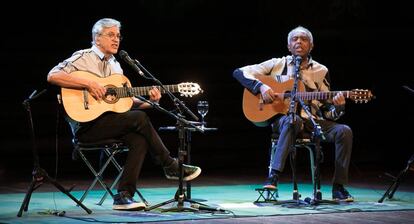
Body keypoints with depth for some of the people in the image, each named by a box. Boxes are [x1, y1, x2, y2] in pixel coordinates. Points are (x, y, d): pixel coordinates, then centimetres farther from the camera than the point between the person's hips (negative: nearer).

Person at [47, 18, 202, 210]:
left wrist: (149, 101, 0)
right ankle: (171, 167, -8)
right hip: (85, 124, -7)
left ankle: (124, 195, -22)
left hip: (110, 122, 7)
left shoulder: (115, 65, 20)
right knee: (139, 118, -22)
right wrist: (88, 84, -23)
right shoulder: (83, 58, -3)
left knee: (140, 140, -22)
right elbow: (53, 76, -16)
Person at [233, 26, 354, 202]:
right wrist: (261, 87, -12)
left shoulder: (320, 71, 14)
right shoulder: (277, 65, 8)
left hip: (311, 121, 3)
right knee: (292, 120, -40)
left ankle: (338, 187, -17)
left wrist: (337, 107, -11)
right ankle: (273, 176, -44)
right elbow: (239, 72, 4)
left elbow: (327, 110, 13)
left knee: (344, 131, -23)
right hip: (281, 119, -3)